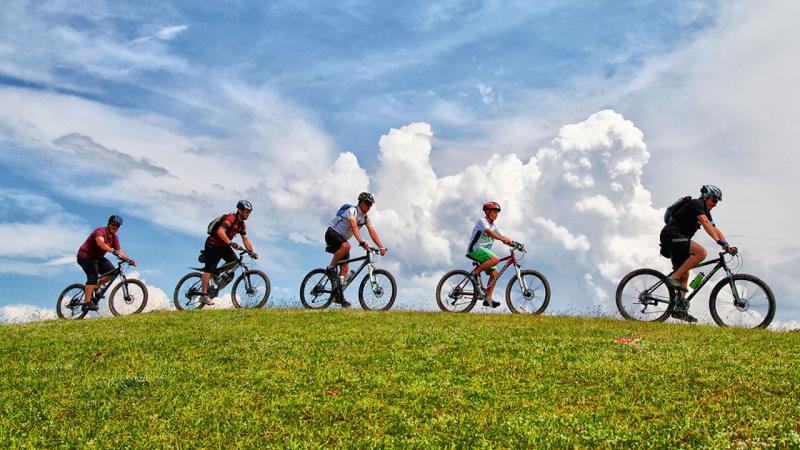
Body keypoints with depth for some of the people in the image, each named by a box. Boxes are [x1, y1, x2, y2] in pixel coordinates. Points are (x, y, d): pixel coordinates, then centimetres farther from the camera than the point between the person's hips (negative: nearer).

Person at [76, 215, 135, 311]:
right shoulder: (100, 231, -20)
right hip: (85, 256, -8)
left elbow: (120, 251, -2)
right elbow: (100, 243, -40)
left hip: (98, 257, 8)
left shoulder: (115, 238, 4)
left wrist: (128, 260, -21)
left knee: (111, 271, -11)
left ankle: (94, 287, 5)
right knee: (93, 277, -23)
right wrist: (113, 251, -54)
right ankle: (87, 303, -25)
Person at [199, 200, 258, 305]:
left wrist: (252, 252, -1)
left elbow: (245, 239, 8)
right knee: (209, 269, -10)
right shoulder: (230, 218, -21)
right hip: (213, 244, -9)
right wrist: (230, 243, -39)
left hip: (223, 246, 9)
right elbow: (220, 231, -32)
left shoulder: (242, 224, 6)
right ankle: (203, 295, -9)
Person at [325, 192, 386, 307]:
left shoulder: (365, 217, 6)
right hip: (332, 233, -8)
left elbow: (372, 232, -1)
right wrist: (361, 242, -48)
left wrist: (381, 247, -12)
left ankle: (338, 295, 0)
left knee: (345, 268, -3)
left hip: (342, 239, 8)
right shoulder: (352, 210, -19)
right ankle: (331, 268, -22)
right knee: (346, 246, -40)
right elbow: (354, 227, -35)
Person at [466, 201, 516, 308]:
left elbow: (501, 236, 12)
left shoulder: (493, 226, 21)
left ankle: (488, 299, -7)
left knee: (494, 273, -6)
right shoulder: (482, 221, -5)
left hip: (484, 251, 8)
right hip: (475, 249, -8)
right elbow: (489, 232, -23)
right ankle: (475, 273, -20)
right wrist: (503, 239, -35)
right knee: (495, 259, -30)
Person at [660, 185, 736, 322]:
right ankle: (674, 278, -22)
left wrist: (728, 246, 3)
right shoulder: (696, 204, -8)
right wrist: (720, 241, -31)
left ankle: (680, 308, 8)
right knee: (701, 252, -27)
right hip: (671, 235, -11)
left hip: (676, 239, 11)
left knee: (684, 274, 9)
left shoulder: (705, 211, 22)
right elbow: (705, 223, -22)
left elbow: (715, 229, 17)